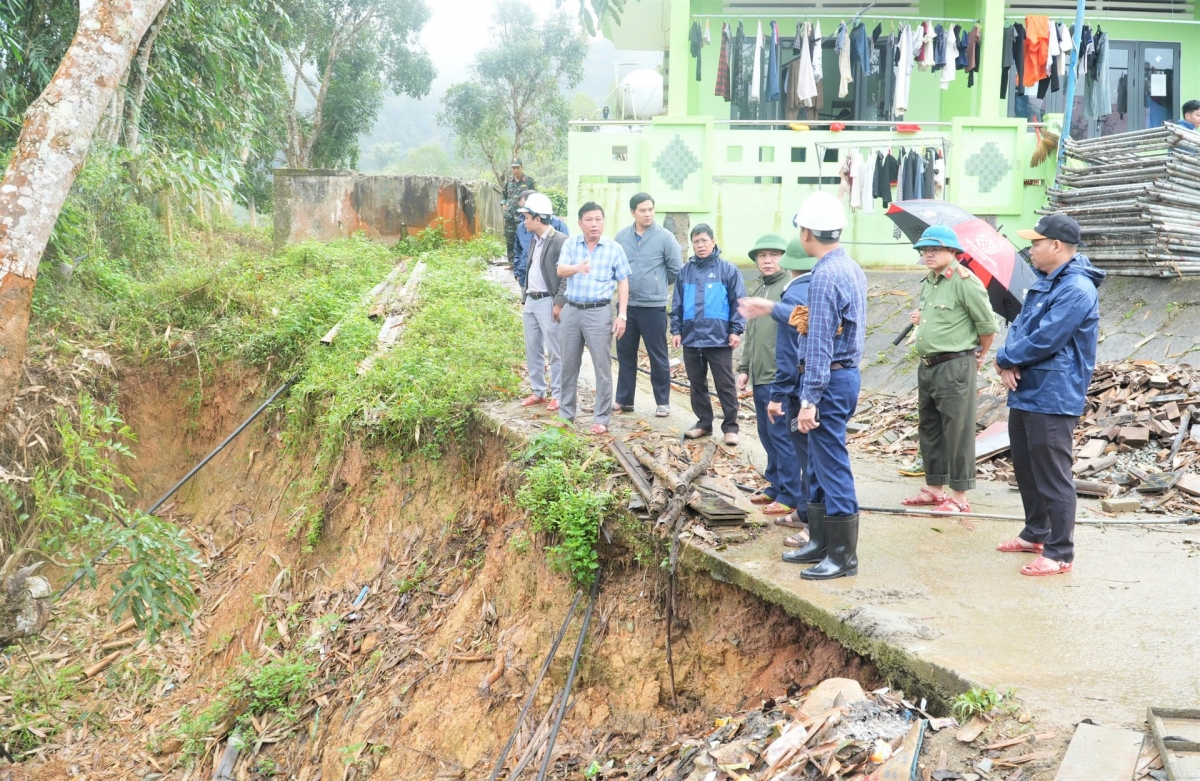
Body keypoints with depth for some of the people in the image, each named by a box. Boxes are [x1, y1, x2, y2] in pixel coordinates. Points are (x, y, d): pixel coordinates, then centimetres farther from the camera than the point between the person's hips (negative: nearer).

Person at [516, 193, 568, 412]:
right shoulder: (535, 241, 13)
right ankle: (538, 392, 22)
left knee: (555, 352, -1)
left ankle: (557, 395, 6)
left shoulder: (560, 241, -14)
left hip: (548, 302, -9)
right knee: (532, 350, 13)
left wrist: (559, 303, -19)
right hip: (531, 301, 9)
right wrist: (526, 298, 17)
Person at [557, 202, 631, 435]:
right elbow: (560, 270, -11)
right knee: (569, 365, 11)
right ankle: (566, 413, 22)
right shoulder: (570, 244, 3)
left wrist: (622, 315, -7)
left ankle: (601, 418, 6)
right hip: (571, 311, 3)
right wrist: (577, 267, -32)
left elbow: (623, 282, 1)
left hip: (599, 312, -2)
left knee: (602, 367, -1)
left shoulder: (614, 248, -1)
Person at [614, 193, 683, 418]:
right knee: (625, 354, 11)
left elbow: (676, 270, -2)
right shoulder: (621, 237, 3)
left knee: (658, 356, 3)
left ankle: (662, 402, 13)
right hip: (626, 305, 4)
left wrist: (658, 285, 8)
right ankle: (624, 400, 21)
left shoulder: (665, 237, -8)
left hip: (653, 306, -4)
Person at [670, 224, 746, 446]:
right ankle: (703, 423, 23)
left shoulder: (728, 270, -2)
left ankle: (730, 427, 7)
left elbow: (738, 303, -3)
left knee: (725, 385, 0)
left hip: (719, 339, -4)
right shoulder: (685, 271, 9)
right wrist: (676, 330, 6)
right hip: (691, 338, 4)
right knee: (697, 384, 12)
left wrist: (736, 330, -8)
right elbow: (677, 304, 12)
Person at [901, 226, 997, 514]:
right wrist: (919, 318, 12)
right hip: (927, 366, 10)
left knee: (957, 432, -4)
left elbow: (987, 324, -11)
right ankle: (934, 488, 27)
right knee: (928, 428, 15)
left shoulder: (964, 282, -14)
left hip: (954, 367, -9)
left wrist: (978, 356, 1)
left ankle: (959, 498, 2)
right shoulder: (927, 282, 14)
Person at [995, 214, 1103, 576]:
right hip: (1025, 393, 10)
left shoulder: (1077, 289, -18)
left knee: (1053, 477, -5)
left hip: (1052, 399, -10)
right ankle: (1035, 534, 34)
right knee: (1026, 469, 20)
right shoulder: (1044, 283, 15)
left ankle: (1059, 553, 2)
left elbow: (1044, 341, -23)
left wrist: (1006, 358, -8)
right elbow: (1020, 327, 13)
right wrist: (1008, 364, -6)